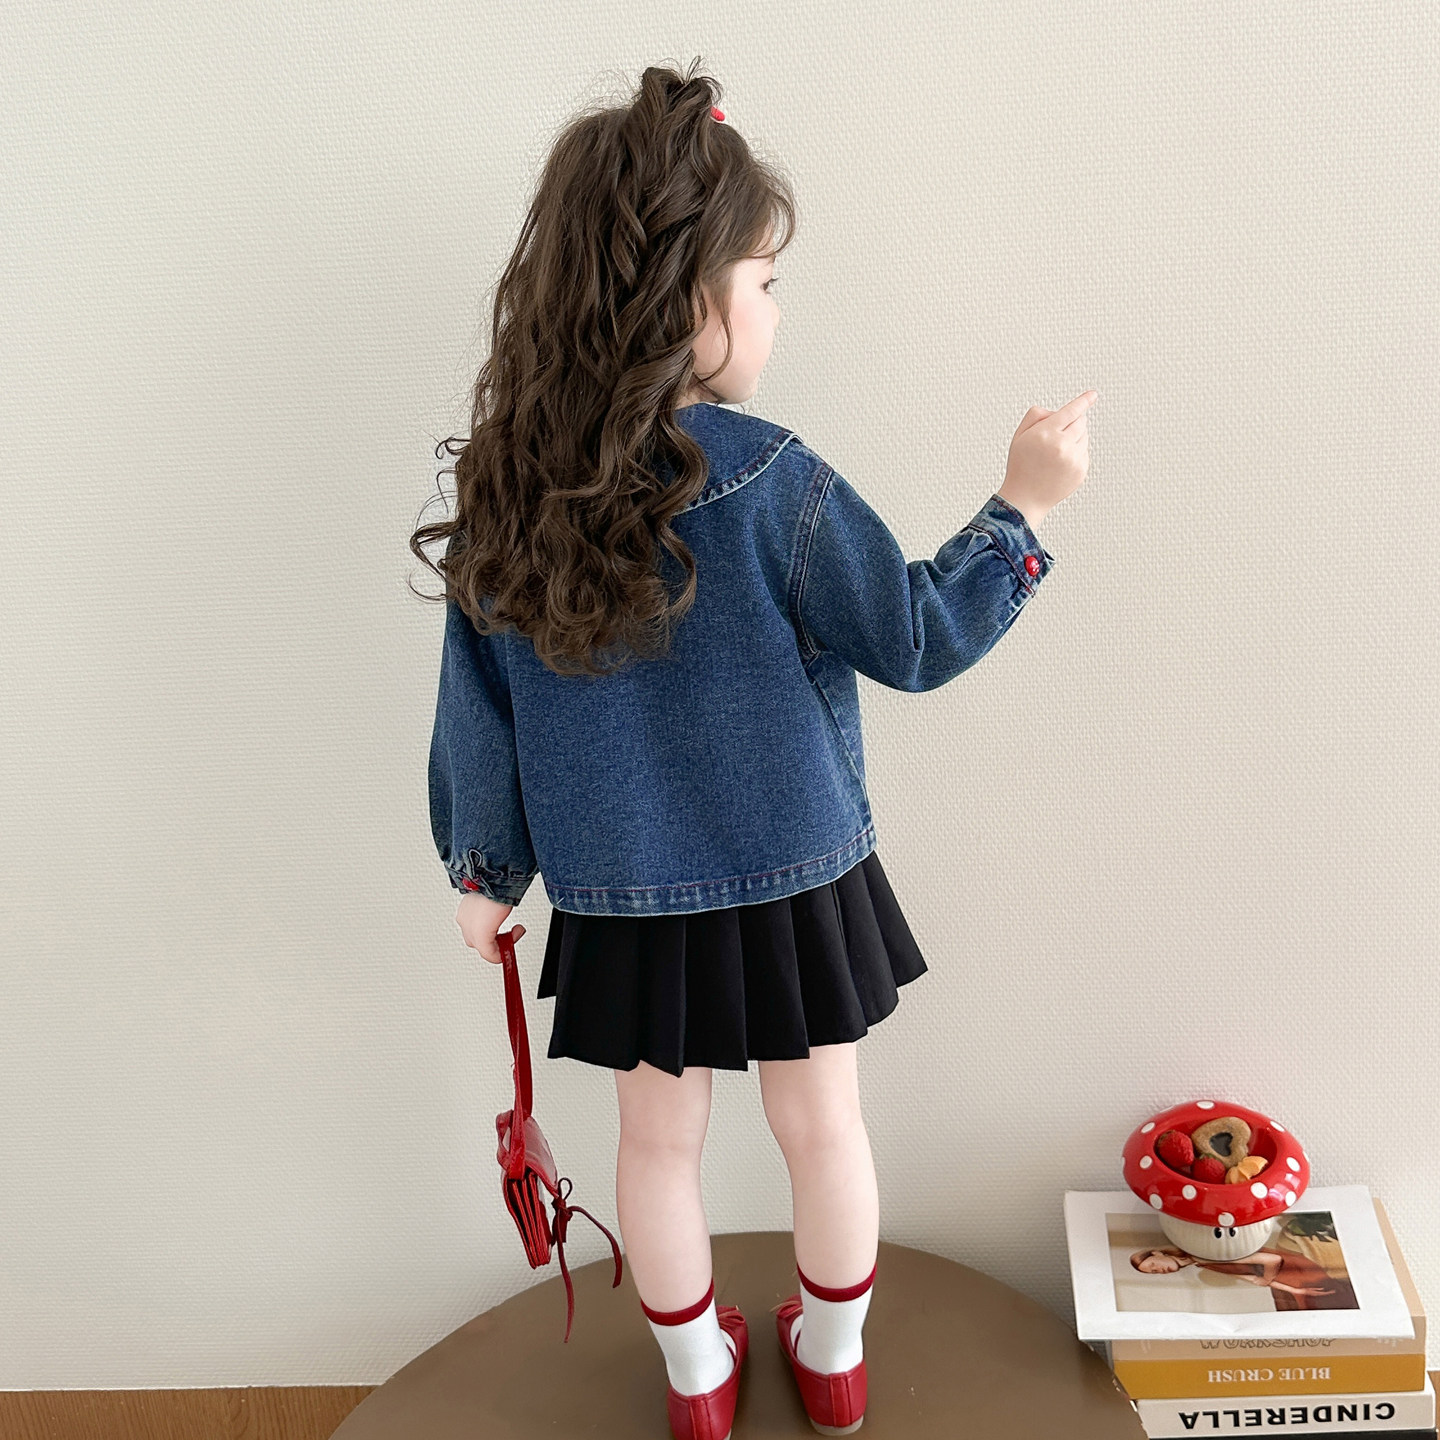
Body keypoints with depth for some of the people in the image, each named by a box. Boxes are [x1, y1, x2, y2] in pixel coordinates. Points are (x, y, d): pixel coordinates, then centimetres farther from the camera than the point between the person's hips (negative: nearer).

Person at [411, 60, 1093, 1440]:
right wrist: (1021, 504, -1)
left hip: (620, 901, 3)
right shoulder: (766, 480, -21)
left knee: (658, 1138, 20)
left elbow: (476, 703, -1)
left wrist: (482, 870, 11)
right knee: (821, 1123, 19)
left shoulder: (504, 489, -9)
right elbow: (913, 638, -12)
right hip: (791, 878, -2)